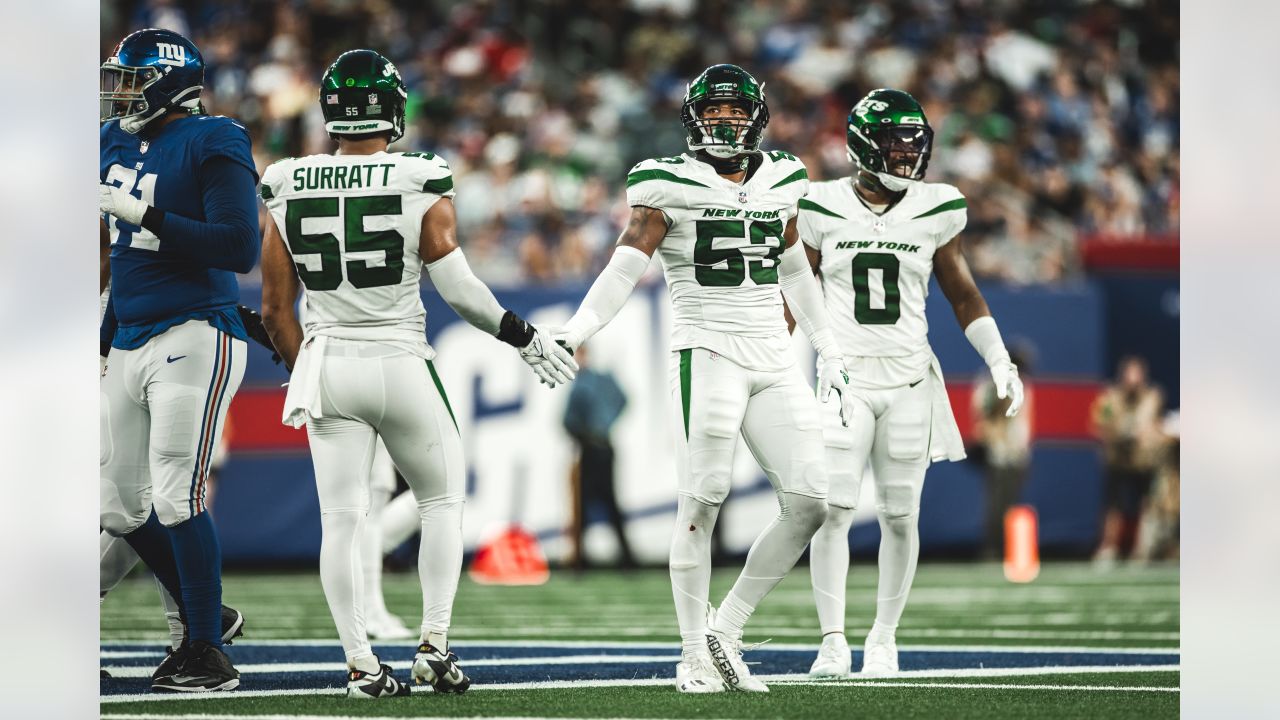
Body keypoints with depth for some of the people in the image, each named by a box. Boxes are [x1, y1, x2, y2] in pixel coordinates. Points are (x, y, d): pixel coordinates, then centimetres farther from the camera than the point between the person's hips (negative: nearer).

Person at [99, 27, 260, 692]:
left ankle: (209, 656, -4)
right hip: (132, 346, 9)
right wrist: (105, 341, 24)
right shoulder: (117, 144, 13)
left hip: (194, 339, -8)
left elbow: (240, 249, -20)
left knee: (175, 498, -12)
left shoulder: (211, 146, -11)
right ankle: (205, 616, 26)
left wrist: (146, 215, -22)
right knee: (119, 507, 9)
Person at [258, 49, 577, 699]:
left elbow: (275, 310, 4)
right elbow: (456, 285, -15)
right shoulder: (421, 187, -10)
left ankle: (360, 664, 2)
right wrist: (523, 336, -3)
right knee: (441, 502, 16)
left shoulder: (288, 193, 0)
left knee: (340, 522, 5)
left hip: (326, 366, 2)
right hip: (401, 364, -2)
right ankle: (434, 645, 8)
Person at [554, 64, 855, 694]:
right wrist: (576, 332, -22)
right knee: (701, 501, -8)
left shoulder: (781, 180, 13)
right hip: (706, 353, -5)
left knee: (809, 501, -2)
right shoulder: (671, 185, -2)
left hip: (774, 359, 5)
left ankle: (727, 628, 9)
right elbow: (624, 266, -9)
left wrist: (828, 353, 26)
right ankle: (694, 655, 0)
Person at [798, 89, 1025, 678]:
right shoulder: (823, 209, 1)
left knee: (900, 517, 2)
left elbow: (963, 296, 12)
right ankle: (833, 641, -4)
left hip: (908, 380, 1)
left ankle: (884, 638, 15)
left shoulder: (932, 212, 3)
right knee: (833, 510, -10)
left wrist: (1000, 362, 3)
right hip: (843, 378, -1)